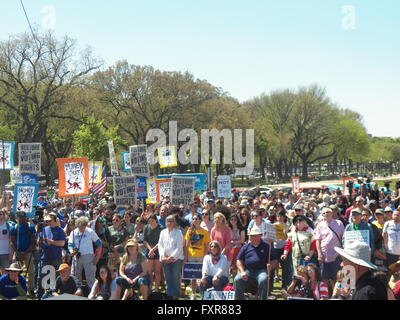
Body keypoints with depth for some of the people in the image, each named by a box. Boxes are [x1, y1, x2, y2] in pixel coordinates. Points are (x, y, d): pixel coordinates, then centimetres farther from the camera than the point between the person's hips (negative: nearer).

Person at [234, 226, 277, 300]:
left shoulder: (266, 246, 11)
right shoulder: (246, 247, 16)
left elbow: (274, 260, 10)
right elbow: (239, 260, 12)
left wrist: (270, 266, -13)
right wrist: (242, 272, -5)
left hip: (261, 271, -2)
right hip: (247, 271, 2)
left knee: (263, 280, -35)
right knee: (237, 280, -24)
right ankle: (238, 299, -16)